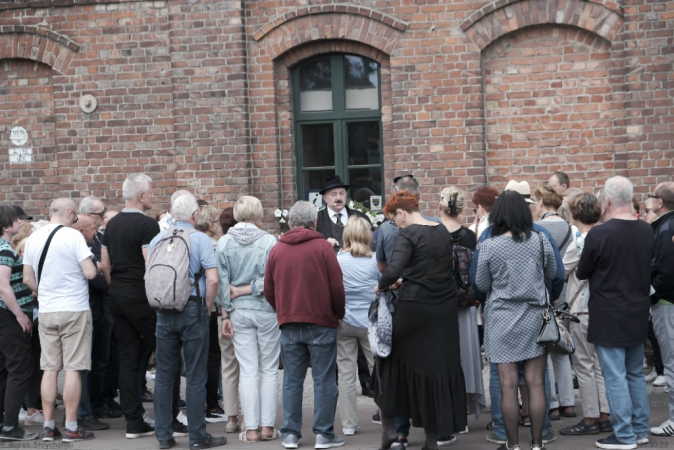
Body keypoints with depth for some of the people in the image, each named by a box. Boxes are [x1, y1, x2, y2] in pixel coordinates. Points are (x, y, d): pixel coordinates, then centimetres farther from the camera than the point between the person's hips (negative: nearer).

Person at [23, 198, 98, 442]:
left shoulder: (33, 238, 6)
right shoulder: (73, 236, -12)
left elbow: (28, 279, 11)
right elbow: (90, 273, -16)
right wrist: (92, 263, 6)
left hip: (46, 311, 5)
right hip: (75, 310, -5)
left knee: (49, 369, 10)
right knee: (73, 369, -1)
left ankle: (48, 426, 13)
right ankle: (71, 427, 1)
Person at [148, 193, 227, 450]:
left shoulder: (157, 239, 6)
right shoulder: (200, 239, -8)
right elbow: (212, 279, -16)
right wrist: (208, 307, -2)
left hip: (164, 311, 4)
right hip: (193, 309, -4)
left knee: (164, 375, 10)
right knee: (195, 376, 1)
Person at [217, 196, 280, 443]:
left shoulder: (224, 242, -1)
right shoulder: (269, 241, -9)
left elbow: (222, 282, 0)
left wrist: (225, 314, 4)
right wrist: (249, 289, -2)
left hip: (239, 312, 2)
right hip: (266, 310, -2)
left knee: (248, 371, 6)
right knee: (269, 369, 7)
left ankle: (252, 429, 6)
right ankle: (267, 426, 9)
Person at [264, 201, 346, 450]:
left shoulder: (277, 249, 5)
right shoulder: (322, 246, -6)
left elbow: (268, 290, 7)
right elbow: (336, 287, -7)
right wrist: (339, 314, 8)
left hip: (289, 324, 3)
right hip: (321, 322, -3)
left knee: (292, 380, 8)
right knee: (324, 380, 2)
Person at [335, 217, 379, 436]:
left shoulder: (336, 259, -6)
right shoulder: (375, 260, -7)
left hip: (343, 322, 0)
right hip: (370, 321, 0)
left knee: (346, 374, 4)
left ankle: (348, 424, 6)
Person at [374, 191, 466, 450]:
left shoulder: (408, 234, -13)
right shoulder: (443, 232, 9)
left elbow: (393, 270, -25)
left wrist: (381, 285, -6)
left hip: (415, 308, -6)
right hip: (445, 309, 6)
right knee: (440, 367, 10)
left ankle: (389, 428, 12)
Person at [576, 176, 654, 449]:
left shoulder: (599, 234, -18)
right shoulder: (647, 232, 0)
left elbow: (582, 273, -5)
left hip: (608, 317, -6)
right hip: (638, 314, 6)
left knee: (615, 377, -1)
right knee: (635, 374, 16)